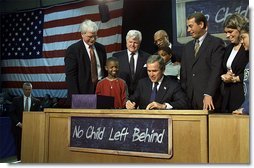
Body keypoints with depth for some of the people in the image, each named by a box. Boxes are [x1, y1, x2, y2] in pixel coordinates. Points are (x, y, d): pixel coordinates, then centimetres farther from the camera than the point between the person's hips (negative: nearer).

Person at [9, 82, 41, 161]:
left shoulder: (36, 101, 5)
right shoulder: (16, 100, 5)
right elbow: (11, 113, 2)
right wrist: (18, 123, -9)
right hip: (19, 127, 0)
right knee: (19, 148, 4)